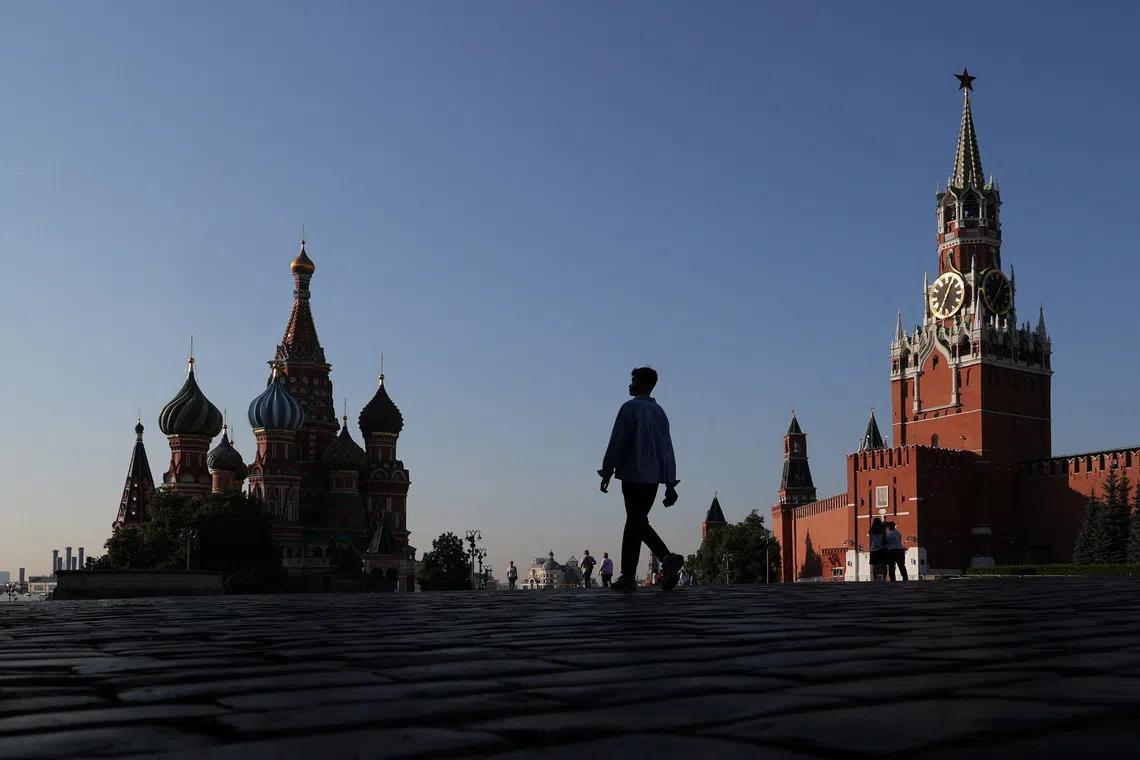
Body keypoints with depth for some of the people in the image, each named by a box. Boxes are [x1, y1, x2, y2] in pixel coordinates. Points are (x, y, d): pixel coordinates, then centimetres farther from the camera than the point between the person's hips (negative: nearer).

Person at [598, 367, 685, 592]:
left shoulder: (630, 408, -5)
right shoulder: (659, 411, 16)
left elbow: (617, 442, -10)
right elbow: (667, 448, 14)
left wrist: (606, 472, -5)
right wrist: (670, 483, 14)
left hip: (633, 475, -7)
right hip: (654, 477, 7)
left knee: (638, 522, -9)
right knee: (634, 522, 11)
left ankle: (668, 558, -31)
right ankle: (628, 576, 10)